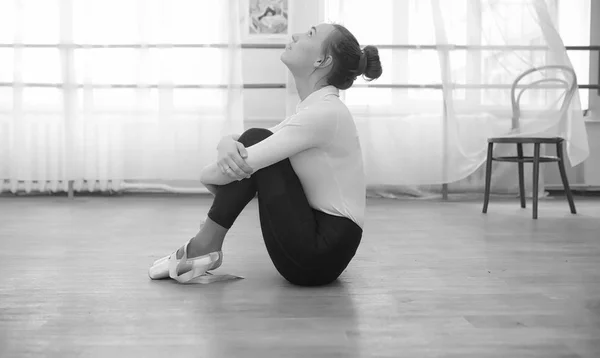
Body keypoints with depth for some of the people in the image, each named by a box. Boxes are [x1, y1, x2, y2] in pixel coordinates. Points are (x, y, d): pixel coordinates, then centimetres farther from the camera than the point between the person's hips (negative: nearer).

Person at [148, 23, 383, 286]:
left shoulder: (324, 111, -19)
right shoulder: (314, 107, 12)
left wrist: (208, 176, 2)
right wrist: (228, 145, -14)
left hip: (322, 253, -9)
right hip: (316, 246, 9)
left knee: (255, 140, -12)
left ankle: (205, 245, -1)